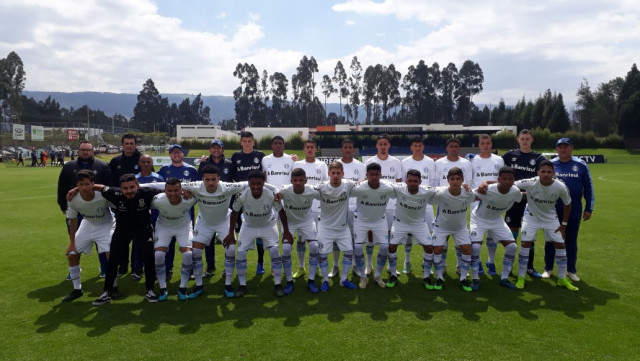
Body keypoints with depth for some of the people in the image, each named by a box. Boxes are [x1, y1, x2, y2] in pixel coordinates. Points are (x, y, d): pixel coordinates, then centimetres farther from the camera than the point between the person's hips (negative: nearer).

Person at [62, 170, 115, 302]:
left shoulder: (104, 195, -34)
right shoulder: (73, 200, -23)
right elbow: (72, 220, -6)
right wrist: (72, 242, -2)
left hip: (106, 225, -4)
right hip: (88, 225, 4)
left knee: (111, 253, -20)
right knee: (71, 254, 3)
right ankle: (77, 289, 22)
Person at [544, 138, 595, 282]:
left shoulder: (581, 165, 1)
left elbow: (588, 188, 4)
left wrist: (589, 208, 2)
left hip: (574, 211, 1)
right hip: (552, 211, 0)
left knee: (571, 240, 11)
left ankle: (571, 270, 24)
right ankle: (548, 268, 21)